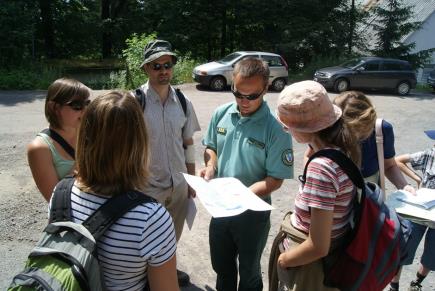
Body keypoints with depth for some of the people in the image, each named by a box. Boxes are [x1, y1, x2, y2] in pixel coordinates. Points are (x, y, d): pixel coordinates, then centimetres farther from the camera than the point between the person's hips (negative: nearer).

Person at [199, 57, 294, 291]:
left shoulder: (275, 129, -22)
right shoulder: (221, 114, -7)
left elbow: (275, 180, -18)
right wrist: (211, 165, -12)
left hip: (253, 211, -4)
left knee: (249, 272, 21)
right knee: (221, 265, 27)